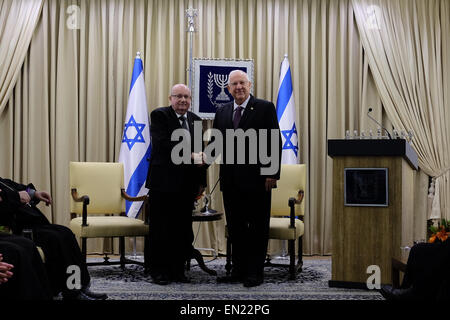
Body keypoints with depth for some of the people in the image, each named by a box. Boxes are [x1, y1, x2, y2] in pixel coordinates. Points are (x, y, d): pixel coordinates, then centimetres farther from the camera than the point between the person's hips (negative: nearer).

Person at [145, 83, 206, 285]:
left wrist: (201, 182, 13)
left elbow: (199, 152, 17)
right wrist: (190, 155, -19)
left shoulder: (196, 121, 15)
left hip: (186, 184, 5)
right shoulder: (159, 115, -2)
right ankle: (158, 271, 11)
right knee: (160, 229, 1)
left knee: (183, 230, 8)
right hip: (163, 182, -5)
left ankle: (178, 270, 17)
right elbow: (163, 145, -16)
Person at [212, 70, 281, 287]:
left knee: (258, 227, 3)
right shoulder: (222, 112, 13)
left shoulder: (265, 108, -2)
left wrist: (272, 173, -12)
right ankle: (238, 271, 21)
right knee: (235, 227, 11)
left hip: (257, 179, -5)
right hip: (231, 180, 5)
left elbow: (275, 143, -6)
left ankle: (255, 273, 11)